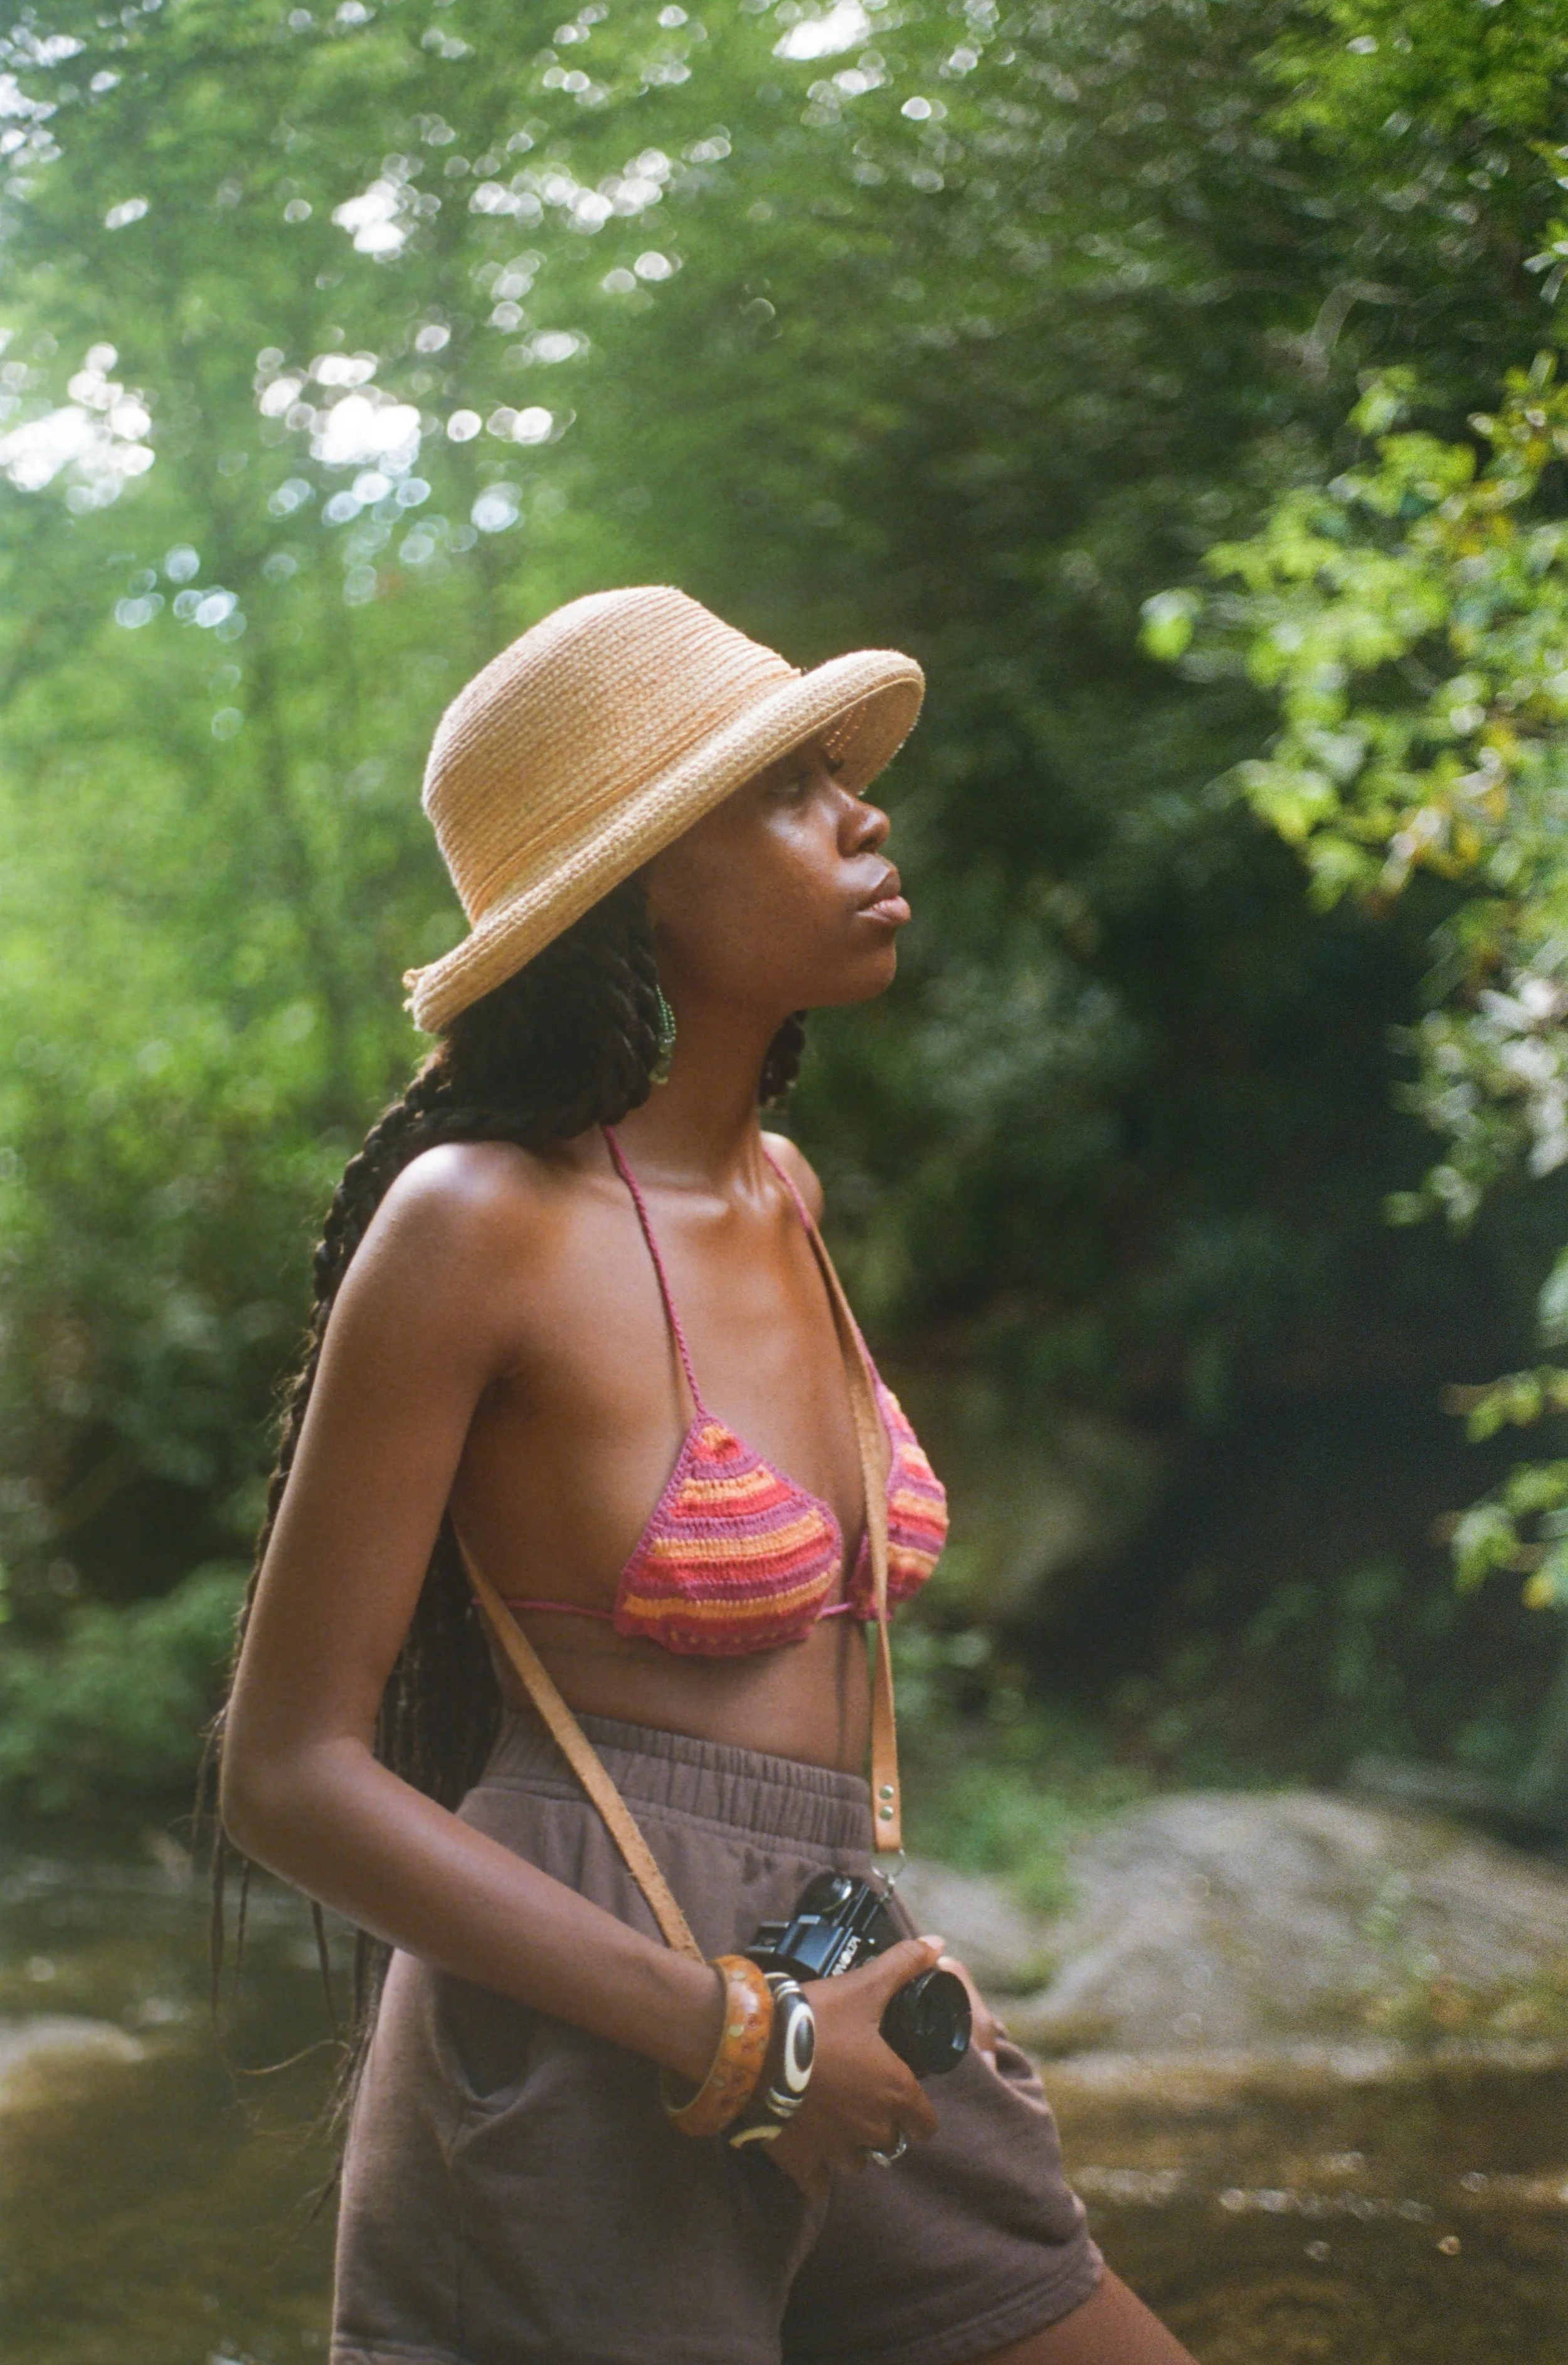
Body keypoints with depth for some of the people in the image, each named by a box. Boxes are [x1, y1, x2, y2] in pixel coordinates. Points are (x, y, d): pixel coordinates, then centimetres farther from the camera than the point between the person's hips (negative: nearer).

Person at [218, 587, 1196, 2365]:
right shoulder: (480, 1224, -13)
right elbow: (292, 1770, -14)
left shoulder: (781, 1193, 8)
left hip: (817, 2024, 7)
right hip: (583, 2073, -7)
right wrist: (737, 2041, -17)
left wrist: (876, 1986, 12)